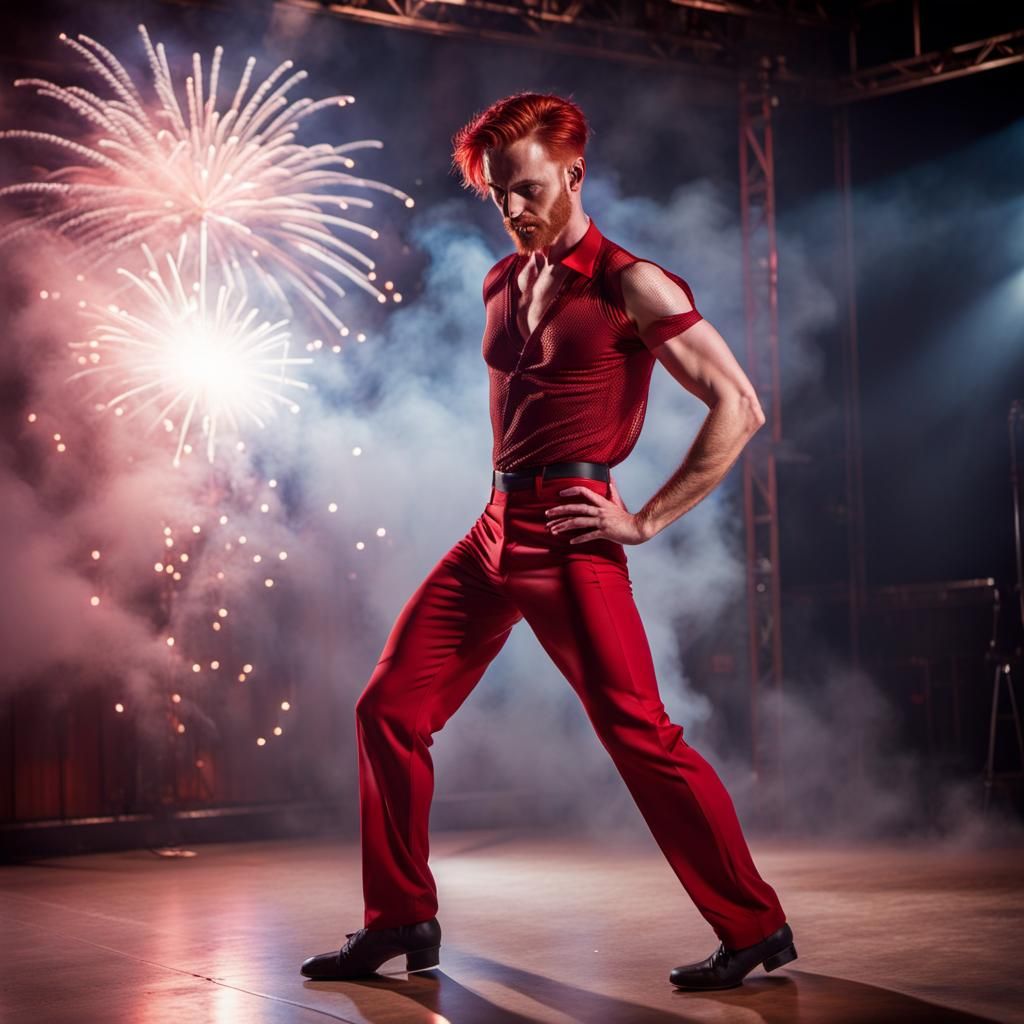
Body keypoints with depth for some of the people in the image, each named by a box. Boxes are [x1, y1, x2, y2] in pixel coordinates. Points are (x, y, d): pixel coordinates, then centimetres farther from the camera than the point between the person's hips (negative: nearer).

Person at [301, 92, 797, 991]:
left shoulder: (630, 287, -6)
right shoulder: (502, 284, 15)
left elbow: (738, 406, -10)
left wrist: (649, 519, -11)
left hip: (569, 539, -8)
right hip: (495, 530, 8)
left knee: (640, 735, -9)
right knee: (388, 708, 5)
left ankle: (756, 930, 4)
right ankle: (400, 920, 18)